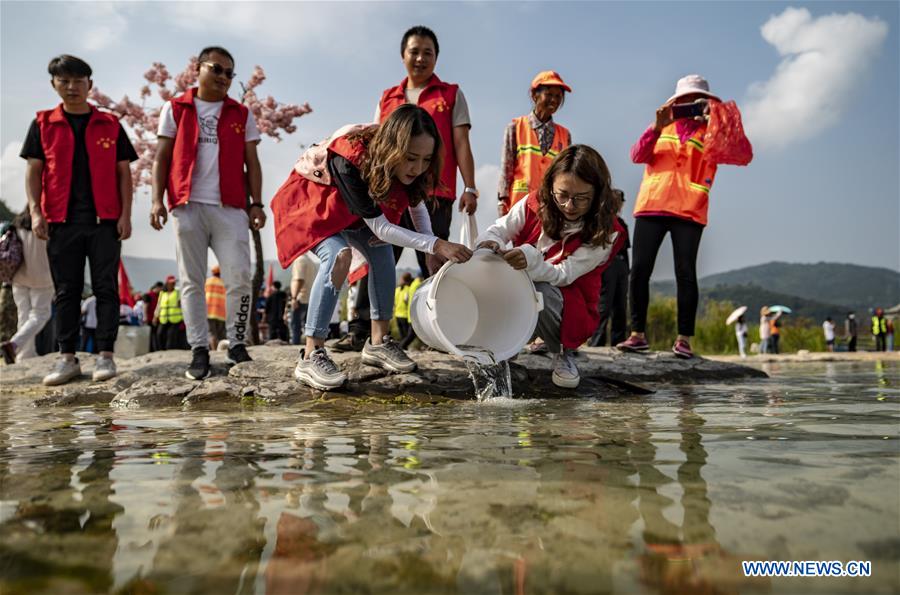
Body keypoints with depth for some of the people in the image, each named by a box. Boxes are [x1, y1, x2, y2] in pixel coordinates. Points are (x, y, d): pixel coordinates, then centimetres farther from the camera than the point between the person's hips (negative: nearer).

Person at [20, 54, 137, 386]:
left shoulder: (110, 125, 9)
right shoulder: (43, 124, 10)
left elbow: (123, 172, 7)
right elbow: (34, 170, 8)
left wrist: (126, 214, -2)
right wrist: (35, 211, -5)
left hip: (105, 220, -1)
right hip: (62, 221, 1)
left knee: (106, 288, -1)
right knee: (66, 291, 4)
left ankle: (105, 356, 4)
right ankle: (67, 359, 8)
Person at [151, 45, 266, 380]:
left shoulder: (241, 115, 15)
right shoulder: (175, 109, 13)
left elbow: (252, 163, 12)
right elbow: (161, 158, 10)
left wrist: (256, 203, 1)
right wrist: (157, 200, -1)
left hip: (230, 208, 0)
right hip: (188, 206, 0)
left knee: (238, 279, -7)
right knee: (192, 282, 2)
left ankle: (237, 345, 7)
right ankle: (199, 351, 8)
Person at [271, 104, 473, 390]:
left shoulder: (405, 167, -23)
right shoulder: (350, 160, -41)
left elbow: (416, 204, -3)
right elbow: (380, 227, -36)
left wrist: (434, 253, -9)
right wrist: (437, 245, -40)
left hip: (359, 204, 7)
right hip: (313, 200, -6)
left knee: (383, 256, -8)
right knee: (338, 256, -29)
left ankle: (378, 342, 8)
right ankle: (311, 357, -25)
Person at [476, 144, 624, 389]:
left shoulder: (605, 233, -19)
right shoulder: (534, 205, -11)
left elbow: (563, 276, -26)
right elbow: (496, 231, -8)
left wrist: (530, 260, -47)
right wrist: (491, 245, -34)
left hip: (570, 305, -3)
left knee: (540, 294, -38)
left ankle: (563, 353, -7)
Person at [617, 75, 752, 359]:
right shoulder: (662, 127, 19)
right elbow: (638, 156, 4)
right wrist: (658, 126, -8)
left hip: (689, 211, -2)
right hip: (651, 206, 2)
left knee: (685, 273, -7)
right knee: (639, 269, -3)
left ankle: (684, 339, -4)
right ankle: (638, 333, 4)